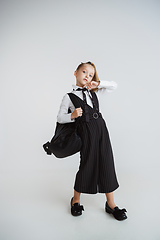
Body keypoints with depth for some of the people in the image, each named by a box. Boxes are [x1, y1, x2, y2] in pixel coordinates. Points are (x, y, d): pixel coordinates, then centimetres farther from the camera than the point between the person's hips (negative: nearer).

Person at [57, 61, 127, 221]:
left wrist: (98, 83, 6)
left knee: (107, 164, 5)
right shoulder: (69, 97, 2)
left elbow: (114, 86, 21)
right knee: (87, 165, 1)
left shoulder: (94, 93, 15)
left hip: (101, 127, 5)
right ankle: (75, 200, 27)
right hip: (86, 131, -5)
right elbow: (60, 118, 2)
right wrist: (72, 115, -16)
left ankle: (110, 204, 21)